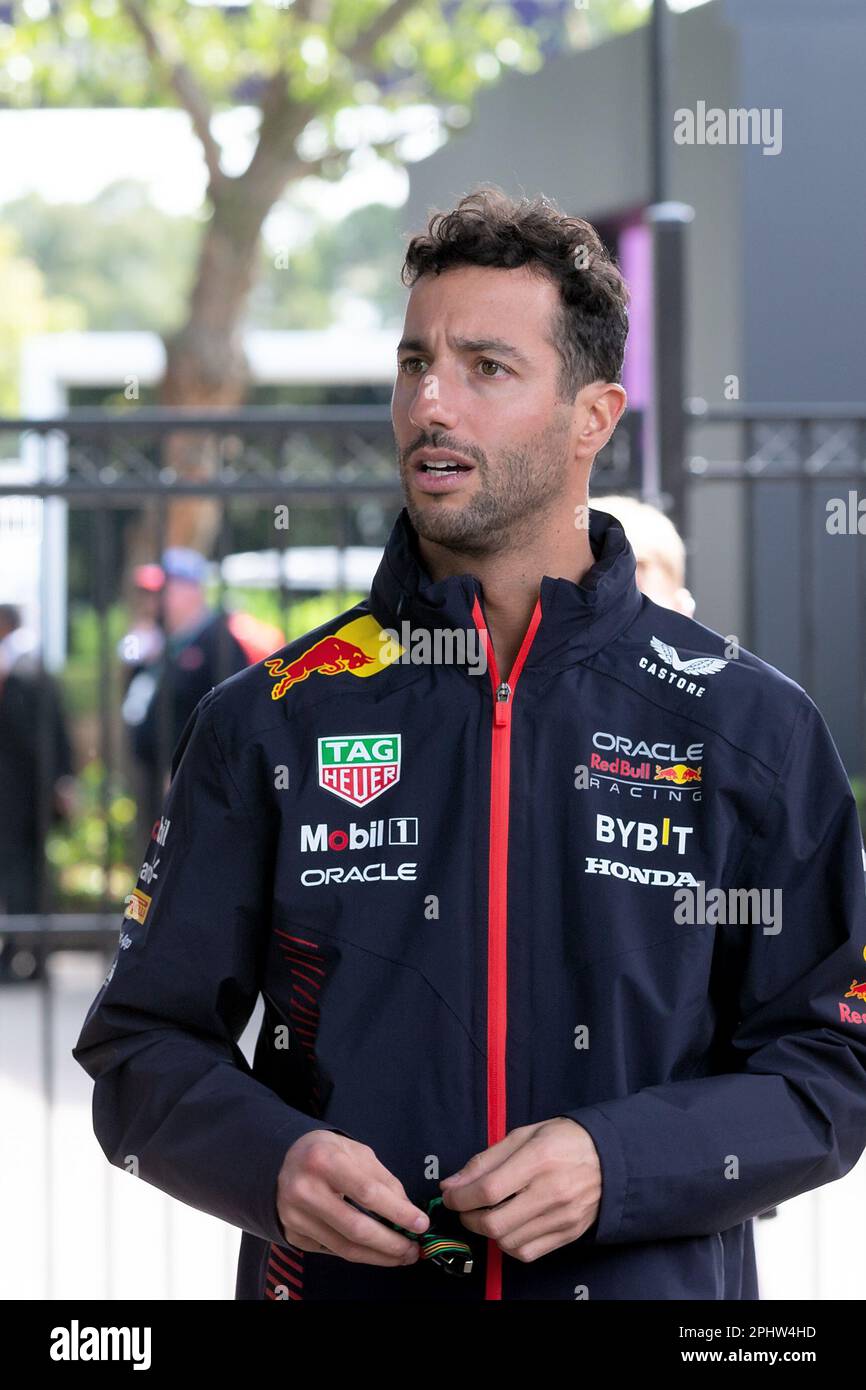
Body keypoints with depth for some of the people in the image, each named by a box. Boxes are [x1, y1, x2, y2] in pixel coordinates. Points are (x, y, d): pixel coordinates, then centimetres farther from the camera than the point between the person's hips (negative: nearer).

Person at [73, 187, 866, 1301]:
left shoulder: (749, 729, 0)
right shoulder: (274, 720, 2)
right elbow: (142, 1048, 3)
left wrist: (614, 1167, -17)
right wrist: (273, 1163, -17)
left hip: (654, 1284, 0)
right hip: (341, 1287, 1)